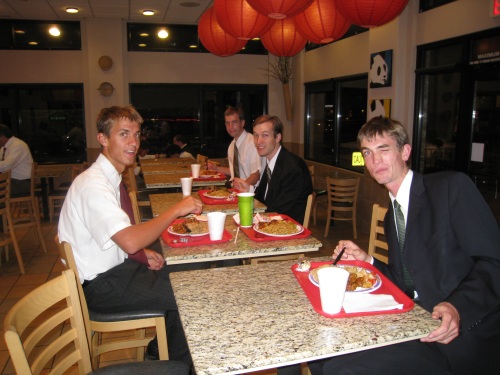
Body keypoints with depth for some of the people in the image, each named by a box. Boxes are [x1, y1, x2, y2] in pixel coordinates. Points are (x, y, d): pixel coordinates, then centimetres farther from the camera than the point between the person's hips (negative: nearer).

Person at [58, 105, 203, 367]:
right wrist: (176, 209, -26)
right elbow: (130, 241, -35)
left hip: (112, 268, 9)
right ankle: (180, 364, 16)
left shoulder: (108, 177, 7)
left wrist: (144, 254, 1)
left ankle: (158, 352, 25)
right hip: (100, 286, -9)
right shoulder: (93, 184, -25)